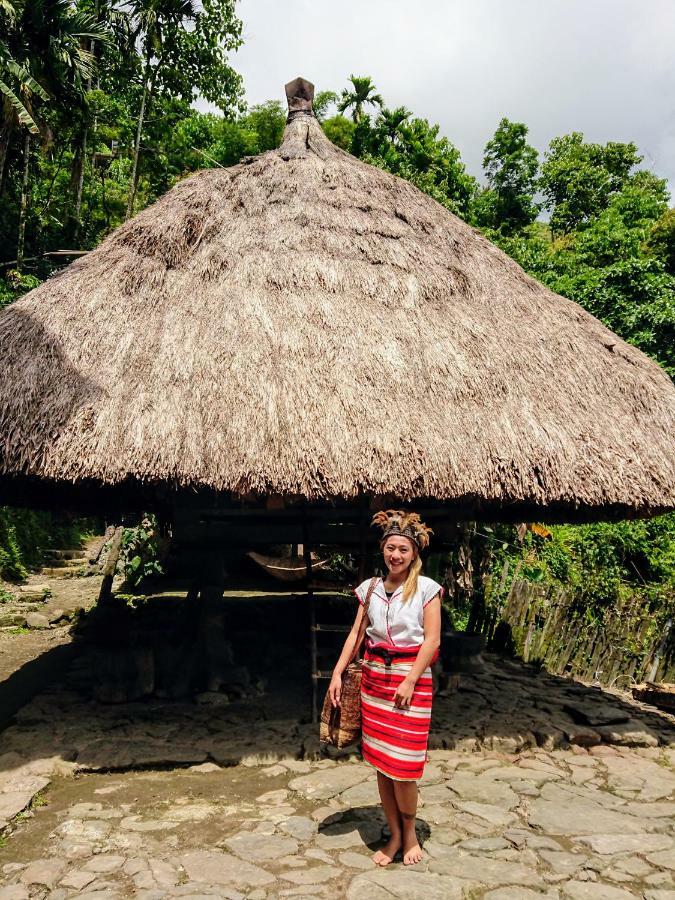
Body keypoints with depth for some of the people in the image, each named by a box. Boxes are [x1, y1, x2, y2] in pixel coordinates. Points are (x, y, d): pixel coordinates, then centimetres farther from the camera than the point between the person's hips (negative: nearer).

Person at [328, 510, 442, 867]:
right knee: (380, 761, 10)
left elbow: (432, 640, -9)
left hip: (412, 678, -4)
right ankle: (394, 836, 27)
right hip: (374, 677, 4)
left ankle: (410, 833, 24)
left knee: (401, 763, -2)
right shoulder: (370, 588, 6)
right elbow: (356, 633, 8)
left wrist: (410, 681, -15)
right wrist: (337, 673, 1)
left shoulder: (426, 588, -6)